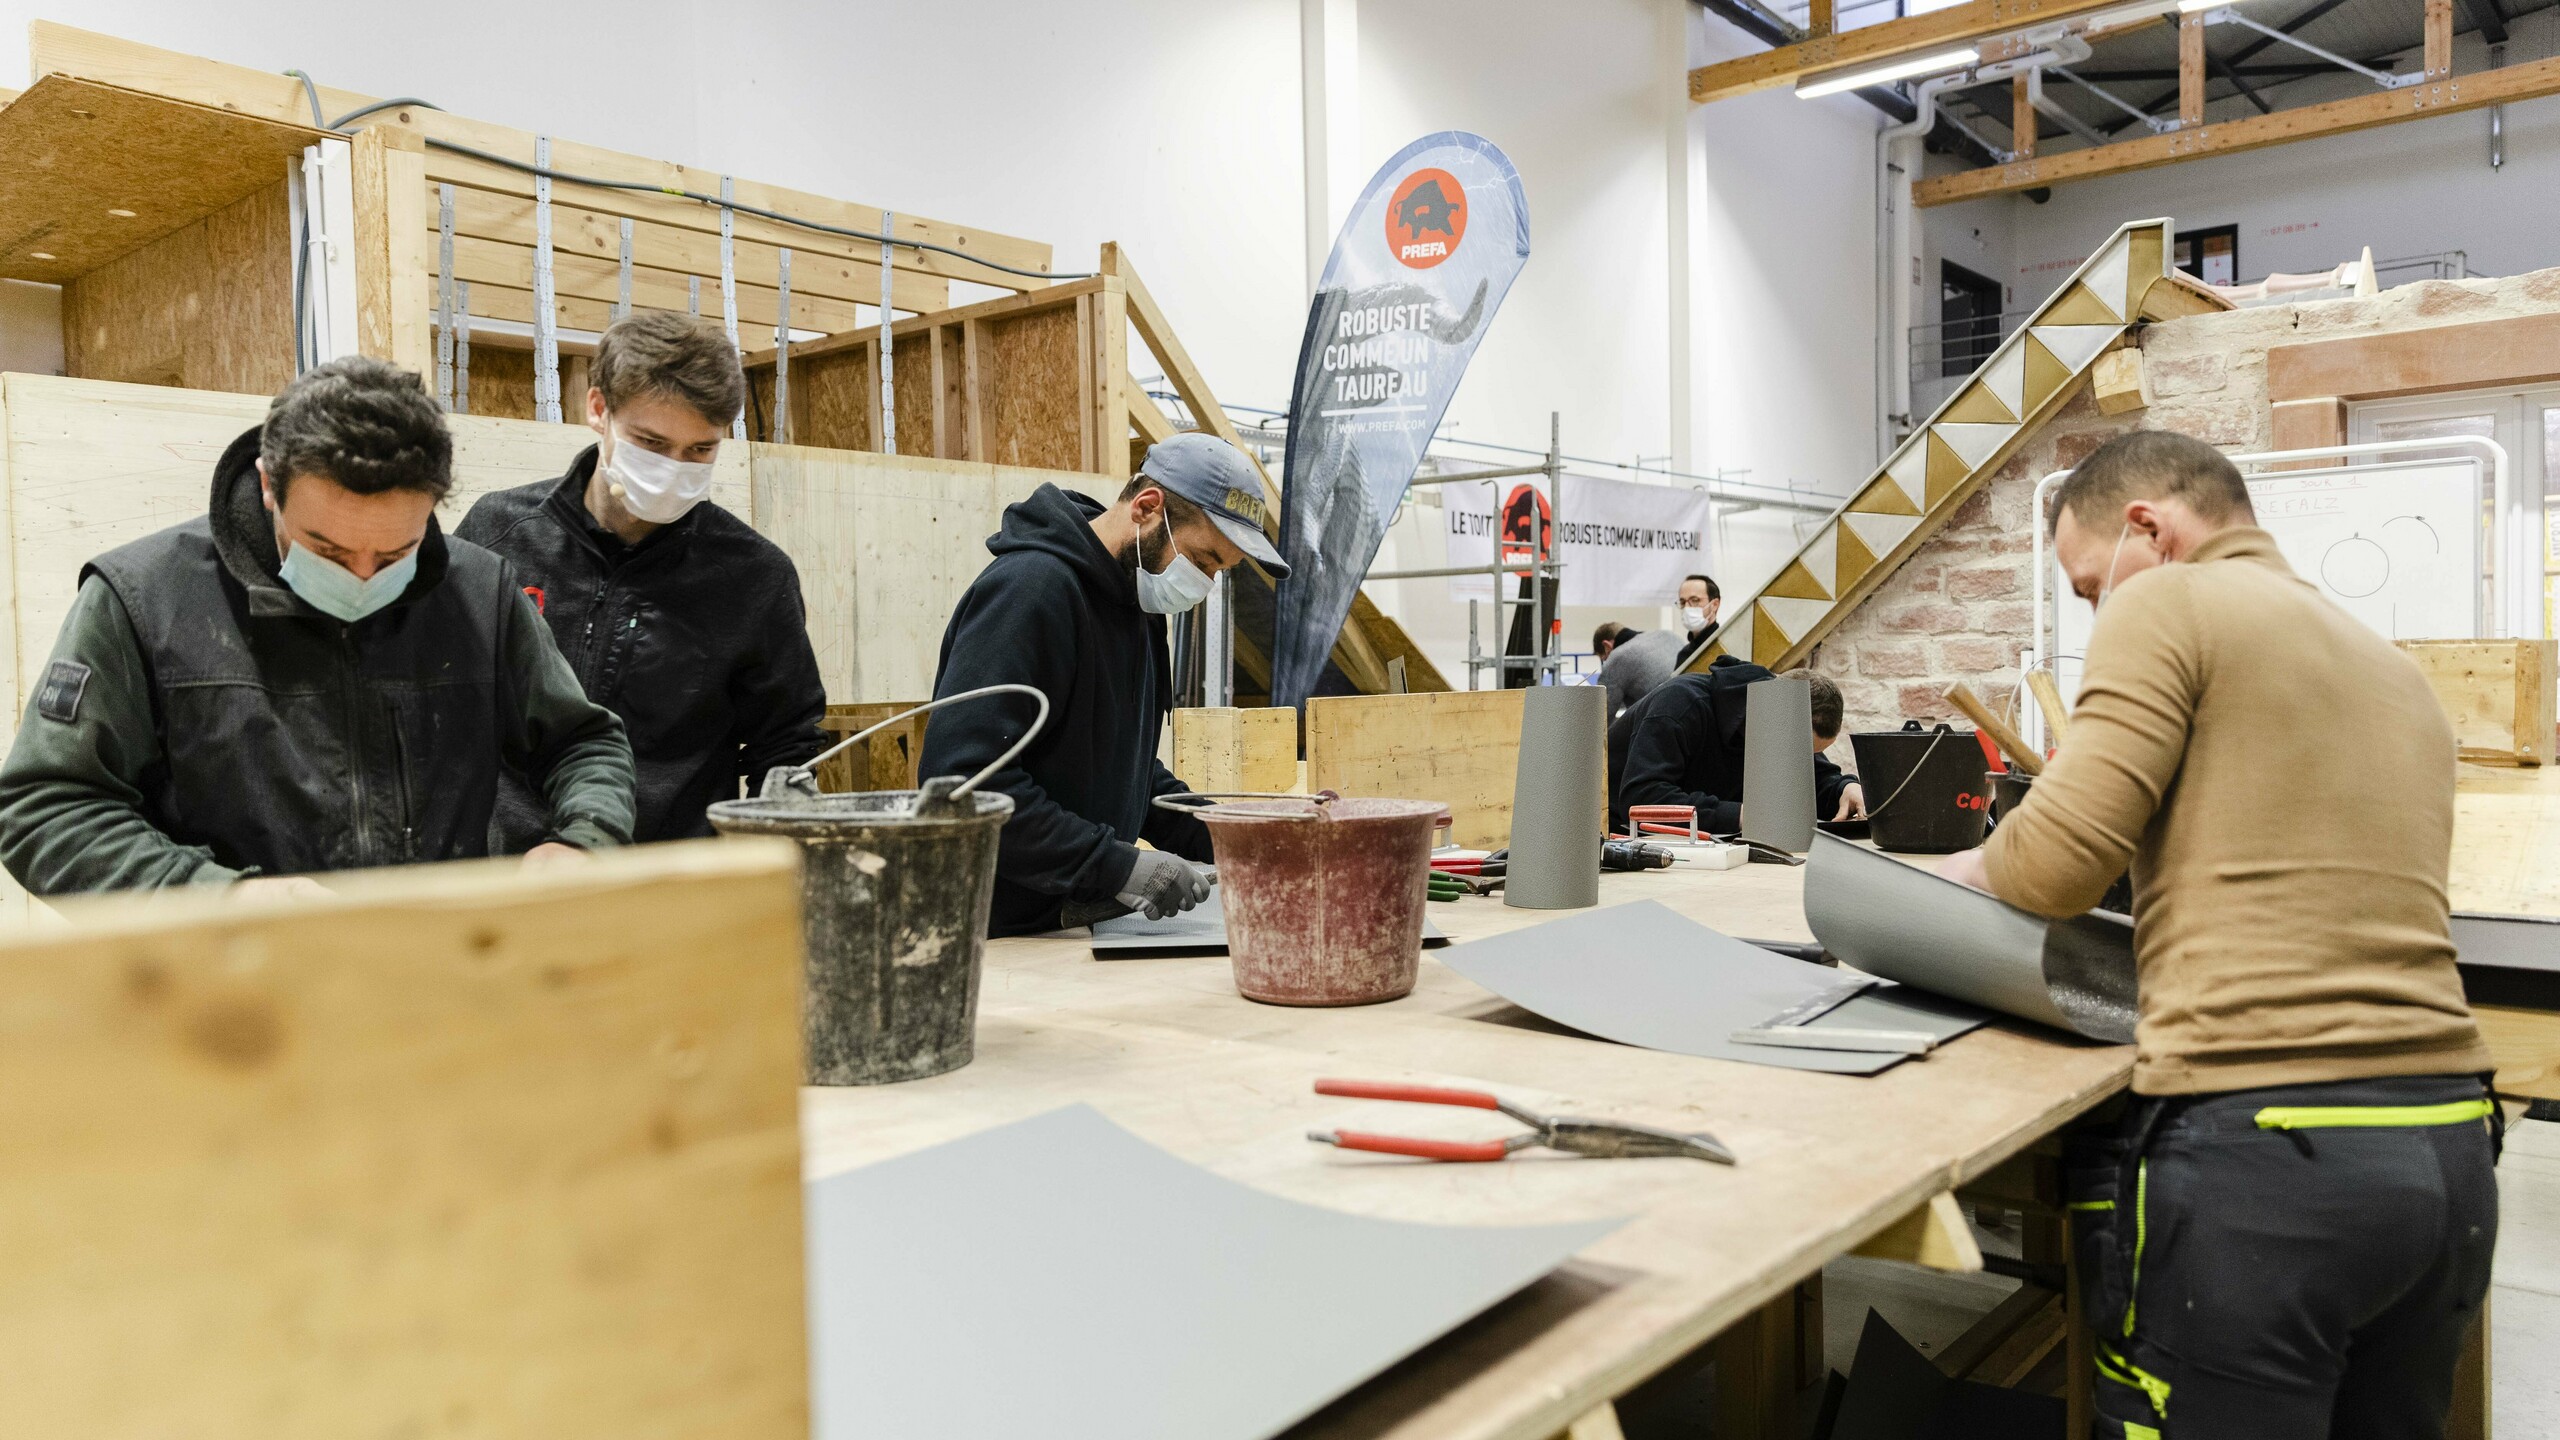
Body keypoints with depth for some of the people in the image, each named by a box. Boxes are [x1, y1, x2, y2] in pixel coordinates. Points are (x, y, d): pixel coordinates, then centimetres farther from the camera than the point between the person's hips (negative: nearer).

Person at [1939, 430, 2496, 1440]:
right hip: (2450, 1147, 9)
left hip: (2256, 1144, -8)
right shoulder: (2398, 675, 21)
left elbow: (2059, 858, -12)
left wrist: (1948, 876, 6)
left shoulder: (2169, 604, -4)